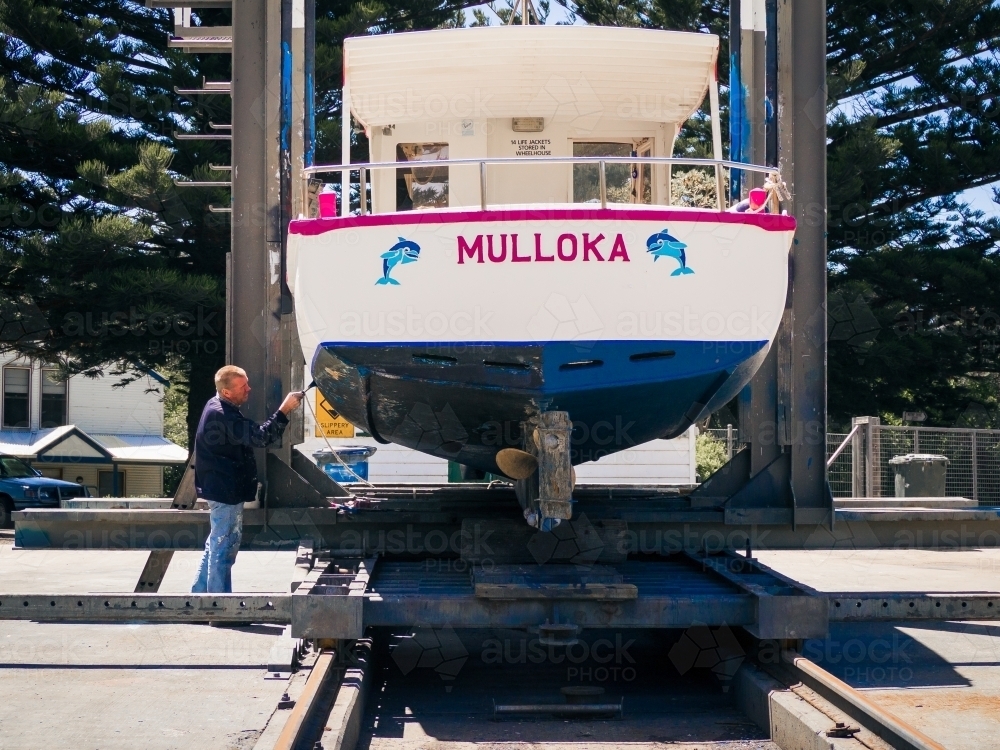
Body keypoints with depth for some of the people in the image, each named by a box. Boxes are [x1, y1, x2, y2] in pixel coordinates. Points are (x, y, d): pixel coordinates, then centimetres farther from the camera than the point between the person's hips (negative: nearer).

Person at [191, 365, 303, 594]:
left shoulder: (218, 406, 9)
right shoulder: (223, 416, -25)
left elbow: (249, 435, 17)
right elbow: (260, 437, -32)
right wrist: (284, 410, -32)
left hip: (222, 488, 11)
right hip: (226, 491, -11)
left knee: (217, 544, 20)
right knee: (223, 546, -1)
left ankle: (200, 591, 29)